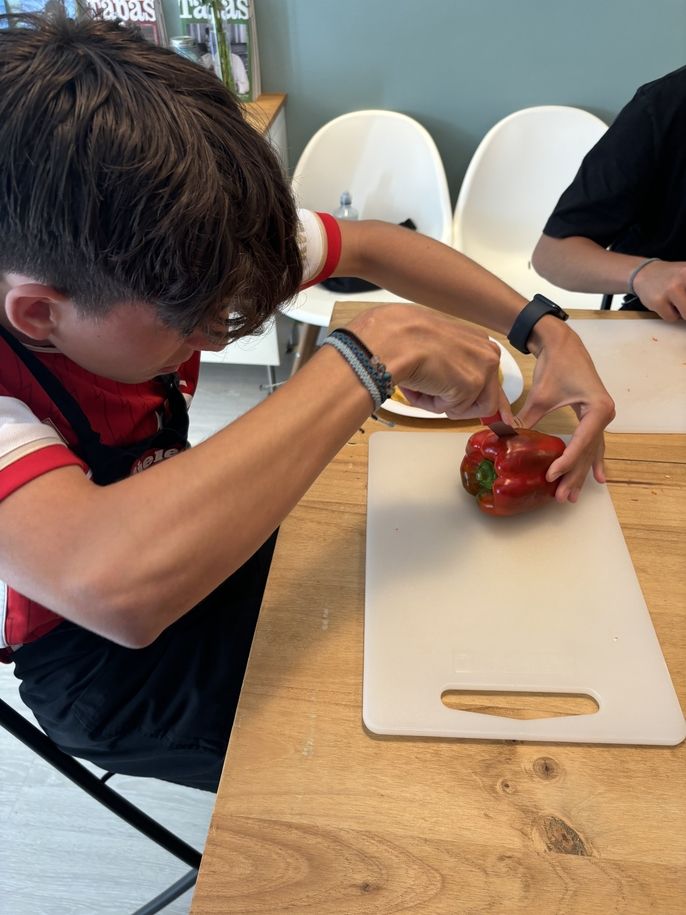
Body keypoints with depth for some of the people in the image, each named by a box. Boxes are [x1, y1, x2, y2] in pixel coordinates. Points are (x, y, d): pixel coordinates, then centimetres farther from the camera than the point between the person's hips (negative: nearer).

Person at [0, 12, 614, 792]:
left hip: (198, 544, 5)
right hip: (93, 650, -4)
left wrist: (546, 333, -17)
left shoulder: (163, 248, -18)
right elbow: (117, 582, -53)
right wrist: (374, 350, -45)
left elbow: (371, 247, -6)